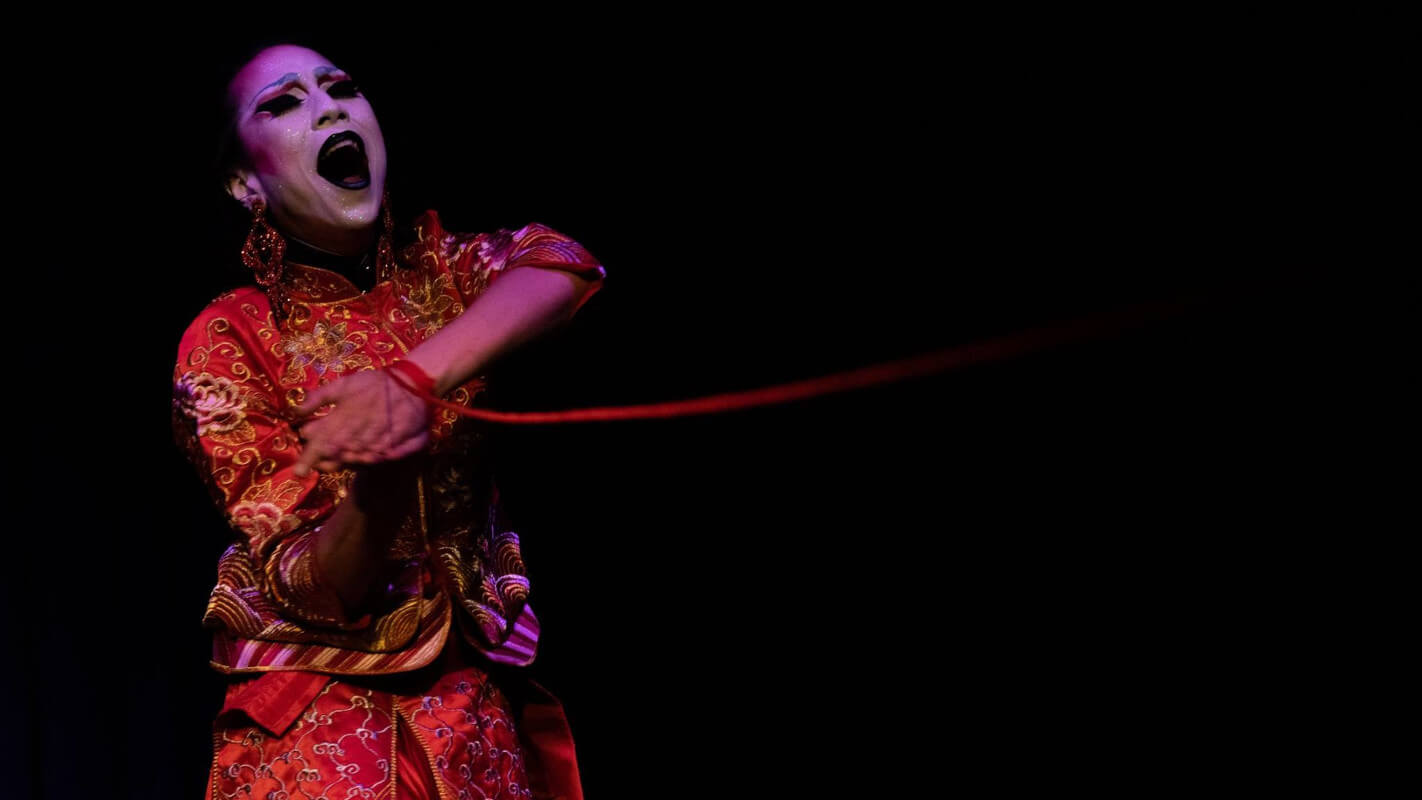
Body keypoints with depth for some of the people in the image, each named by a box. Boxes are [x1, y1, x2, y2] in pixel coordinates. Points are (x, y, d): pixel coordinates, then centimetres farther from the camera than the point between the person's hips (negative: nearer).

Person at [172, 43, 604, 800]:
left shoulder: (435, 272, 2)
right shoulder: (228, 339, -8)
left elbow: (562, 263, -21)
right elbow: (313, 590, -16)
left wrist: (412, 378, -35)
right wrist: (381, 482, -37)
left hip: (476, 705, 4)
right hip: (318, 725, -3)